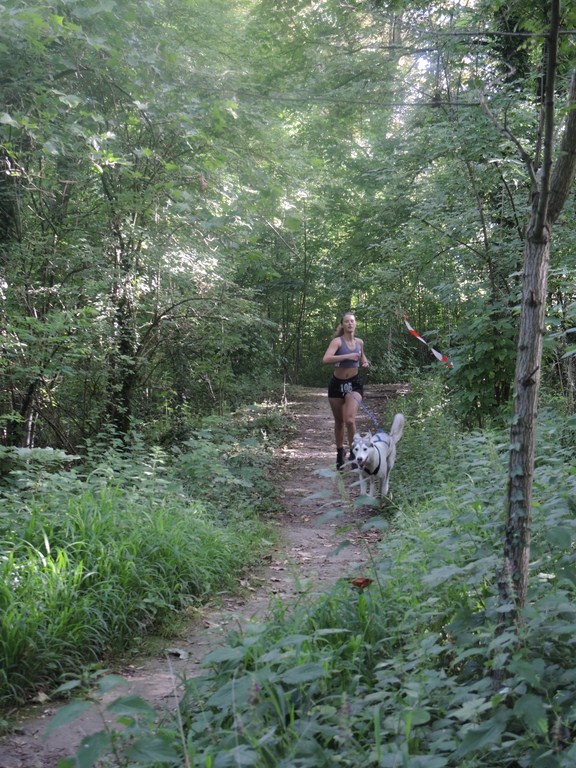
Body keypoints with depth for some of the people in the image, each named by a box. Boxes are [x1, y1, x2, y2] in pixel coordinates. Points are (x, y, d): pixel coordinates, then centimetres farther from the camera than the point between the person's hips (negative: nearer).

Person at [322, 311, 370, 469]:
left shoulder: (359, 342, 5)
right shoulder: (337, 341, -9)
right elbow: (325, 359, -26)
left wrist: (365, 363, 3)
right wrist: (347, 356, -31)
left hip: (354, 384, 1)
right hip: (337, 384, -1)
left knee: (350, 420, -18)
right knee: (339, 422, 12)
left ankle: (354, 453, -1)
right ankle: (340, 454, 31)